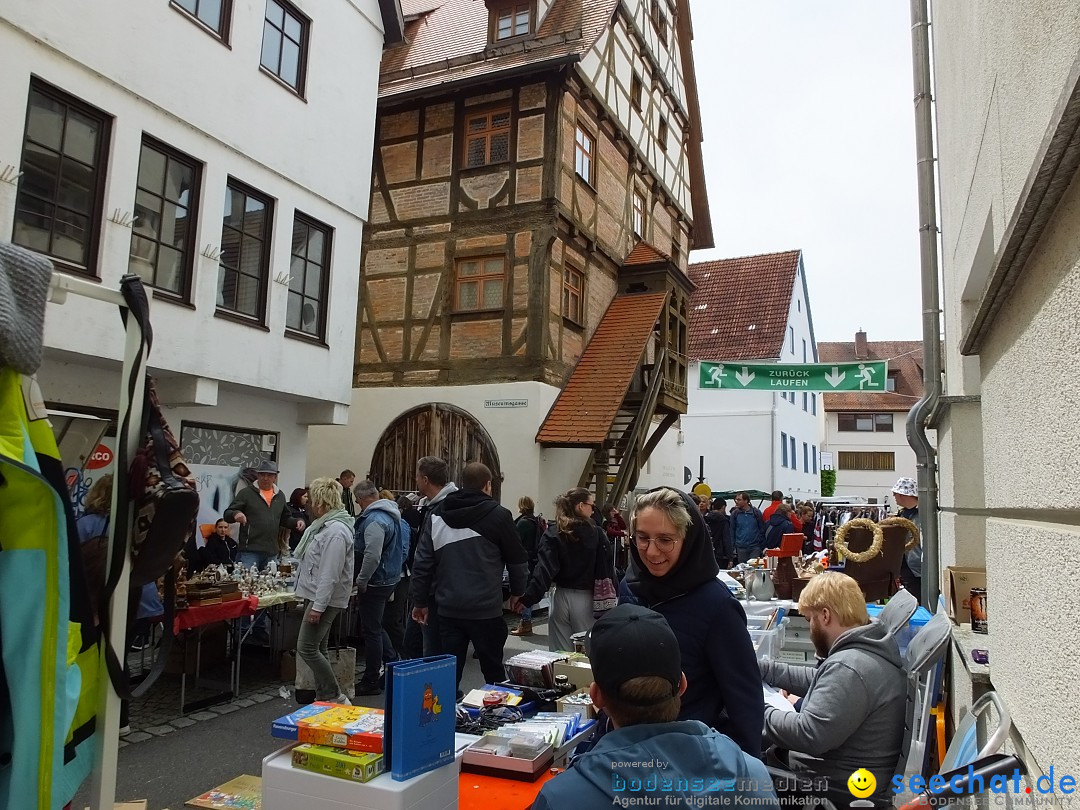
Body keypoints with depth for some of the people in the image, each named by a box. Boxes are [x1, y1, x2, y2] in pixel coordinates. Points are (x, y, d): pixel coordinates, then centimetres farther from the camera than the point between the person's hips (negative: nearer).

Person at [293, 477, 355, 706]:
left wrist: (318, 606, -25)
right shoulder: (324, 525, 12)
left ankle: (335, 697, -2)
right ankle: (323, 696, 23)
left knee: (307, 648, -9)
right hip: (315, 595, 10)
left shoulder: (335, 531, -22)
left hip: (325, 599, -10)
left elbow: (330, 575, -26)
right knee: (318, 649, 14)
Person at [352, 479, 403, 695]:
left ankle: (371, 681, 11)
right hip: (390, 578, 10)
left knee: (371, 630, 1)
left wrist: (361, 581, -17)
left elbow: (372, 556, -29)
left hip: (376, 582, -10)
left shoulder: (374, 519, -21)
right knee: (376, 627, 22)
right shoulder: (390, 514, 11)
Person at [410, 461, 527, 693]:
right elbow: (517, 558, 1)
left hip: (448, 609, 3)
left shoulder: (436, 516, 4)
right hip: (486, 609, -3)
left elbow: (423, 562, 4)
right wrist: (517, 591, 16)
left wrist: (420, 600, 11)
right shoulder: (498, 515, -6)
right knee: (493, 671, 11)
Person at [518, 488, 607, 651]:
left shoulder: (553, 534, -4)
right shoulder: (596, 533, -4)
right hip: (585, 598, 0)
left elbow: (544, 570, -15)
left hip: (561, 597, 1)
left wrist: (527, 599, -18)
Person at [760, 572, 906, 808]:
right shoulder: (866, 649, 5)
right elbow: (818, 681, 19)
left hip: (838, 791, -9)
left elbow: (809, 735, -32)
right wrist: (761, 668, 14)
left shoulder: (849, 668, -28)